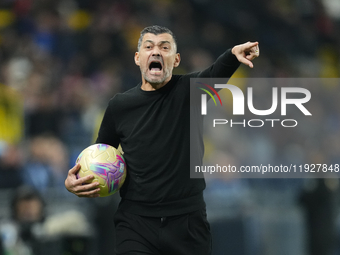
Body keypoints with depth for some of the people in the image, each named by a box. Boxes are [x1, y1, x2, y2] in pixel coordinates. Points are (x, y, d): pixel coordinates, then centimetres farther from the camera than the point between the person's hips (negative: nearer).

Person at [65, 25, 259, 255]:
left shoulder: (188, 90, 0)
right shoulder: (119, 106, 5)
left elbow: (216, 73, -23)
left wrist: (234, 54, -45)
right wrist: (73, 181, -2)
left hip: (188, 221, -1)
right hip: (136, 222, 1)